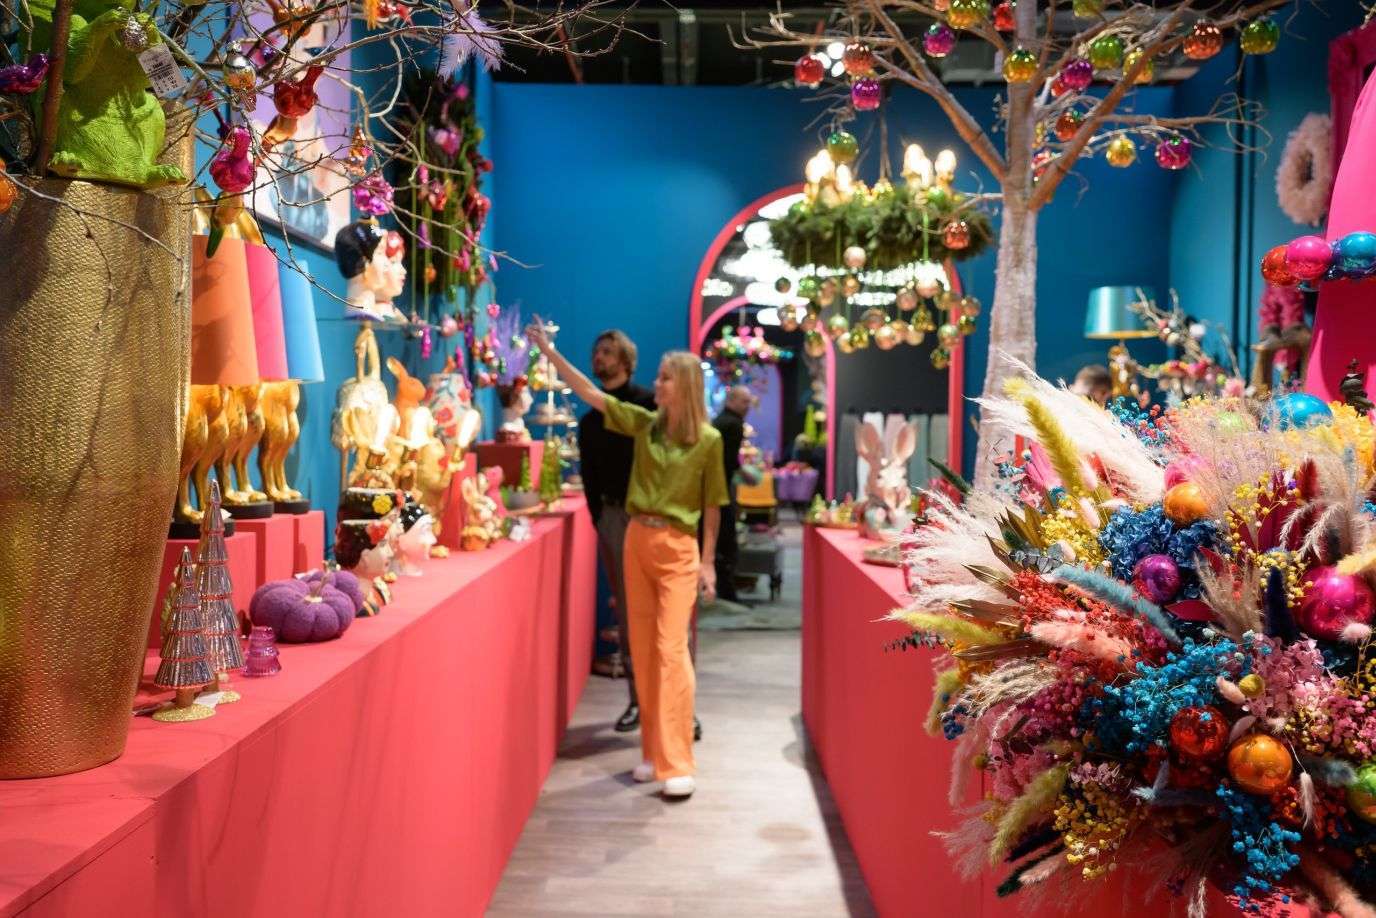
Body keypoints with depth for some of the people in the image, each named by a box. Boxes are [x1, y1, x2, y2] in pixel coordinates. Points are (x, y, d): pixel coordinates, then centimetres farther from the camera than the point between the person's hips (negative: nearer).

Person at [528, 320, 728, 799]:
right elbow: (590, 393, 5)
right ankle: (653, 751, 19)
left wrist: (708, 562, -4)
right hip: (637, 541, 5)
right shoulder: (644, 423, 5)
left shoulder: (708, 439, -5)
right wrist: (548, 351, 1)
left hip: (678, 548, -5)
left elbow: (712, 506, -2)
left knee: (670, 650, -9)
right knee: (643, 649, 8)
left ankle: (677, 764, -4)